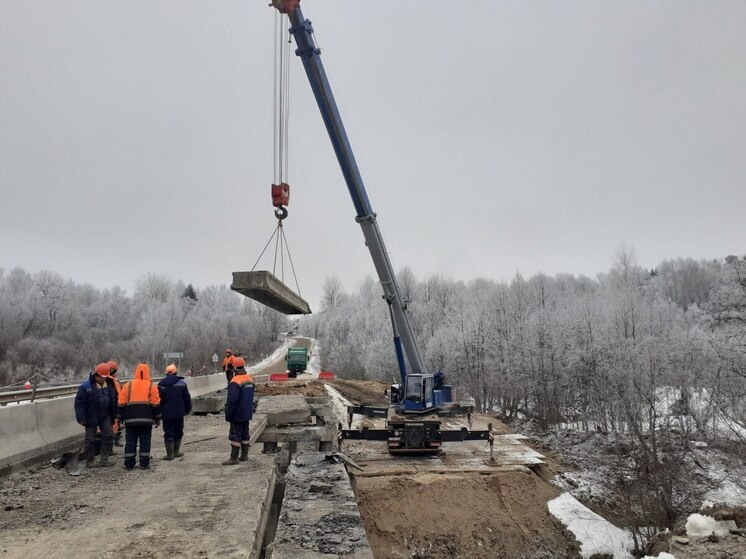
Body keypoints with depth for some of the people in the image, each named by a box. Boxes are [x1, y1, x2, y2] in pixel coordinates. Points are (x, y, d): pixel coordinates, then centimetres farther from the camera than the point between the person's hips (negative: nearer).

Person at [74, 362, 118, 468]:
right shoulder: (86, 387, -11)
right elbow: (79, 402, -11)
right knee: (90, 439, 5)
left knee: (109, 435, -2)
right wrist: (81, 418, -14)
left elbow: (115, 400, 11)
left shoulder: (110, 385, 4)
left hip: (106, 416, 4)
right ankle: (90, 461, 19)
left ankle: (104, 459, 7)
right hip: (91, 417, -4)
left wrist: (115, 415, 8)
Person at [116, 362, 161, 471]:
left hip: (131, 419, 1)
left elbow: (121, 403, 4)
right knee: (145, 441, 5)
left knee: (130, 441, 7)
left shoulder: (127, 386, 4)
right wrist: (157, 418, 7)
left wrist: (120, 417, 12)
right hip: (147, 419, -1)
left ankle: (129, 465, 8)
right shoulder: (151, 386, 1)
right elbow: (156, 404, 0)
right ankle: (144, 464, 5)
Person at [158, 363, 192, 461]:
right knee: (178, 432, 13)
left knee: (168, 433, 3)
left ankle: (170, 454, 1)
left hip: (166, 414, -1)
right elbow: (187, 398, 1)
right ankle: (175, 452, 17)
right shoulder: (181, 383, -2)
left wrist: (159, 413, 10)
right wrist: (188, 409, 12)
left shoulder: (161, 385, -3)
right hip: (179, 413, 1)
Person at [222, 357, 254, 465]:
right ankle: (244, 455, 21)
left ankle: (234, 458, -1)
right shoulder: (250, 379, 7)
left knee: (235, 435, -3)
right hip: (247, 414, 8)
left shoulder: (235, 382, -21)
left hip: (237, 415, -8)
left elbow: (232, 400, -22)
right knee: (245, 433, 14)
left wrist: (228, 414, -14)